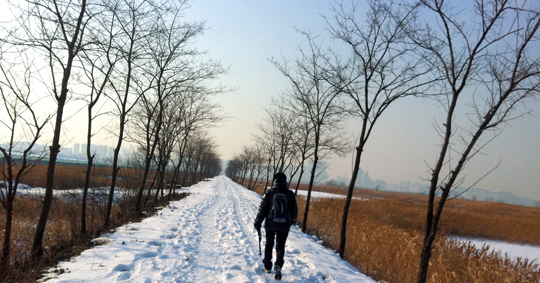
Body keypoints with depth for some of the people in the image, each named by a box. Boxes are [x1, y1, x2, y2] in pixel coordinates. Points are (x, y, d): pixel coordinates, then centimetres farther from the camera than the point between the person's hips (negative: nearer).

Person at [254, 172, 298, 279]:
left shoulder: (269, 193, -7)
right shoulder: (290, 194, -1)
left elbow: (262, 209, -5)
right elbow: (294, 210, 9)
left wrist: (258, 222, 3)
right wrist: (293, 220, 27)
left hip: (270, 224, -1)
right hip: (284, 226, 1)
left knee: (269, 244, 15)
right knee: (280, 246, 7)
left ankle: (267, 266, 23)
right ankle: (278, 265, -13)